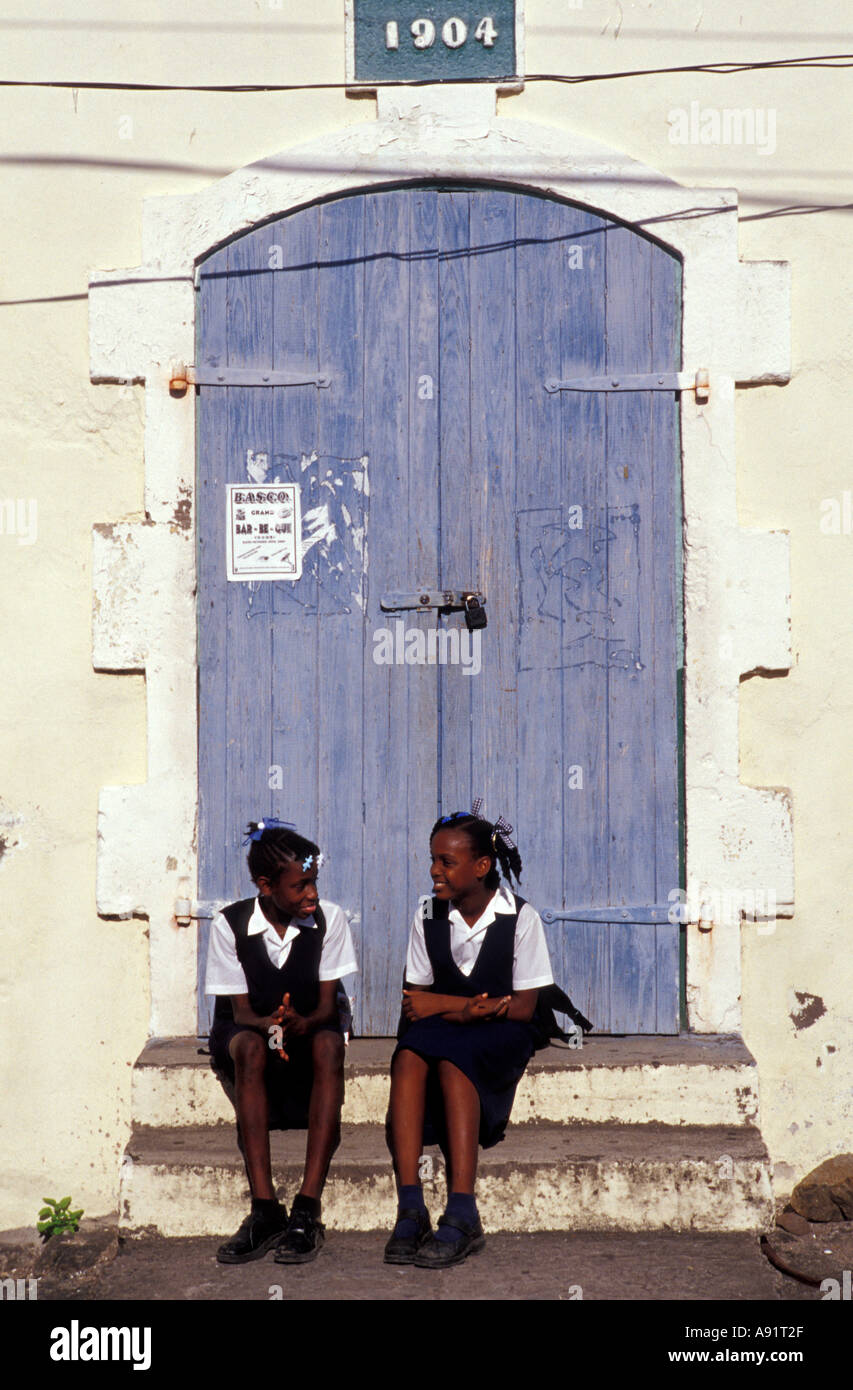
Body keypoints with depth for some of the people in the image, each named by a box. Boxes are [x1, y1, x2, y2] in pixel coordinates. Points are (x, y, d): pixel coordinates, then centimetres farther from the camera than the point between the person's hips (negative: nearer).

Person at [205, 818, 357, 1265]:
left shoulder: (329, 919, -10)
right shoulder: (230, 924, -13)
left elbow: (327, 1004, -11)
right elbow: (240, 1010, -11)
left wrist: (303, 1023, -35)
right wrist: (269, 1025, -36)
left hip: (312, 1027, 1)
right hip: (248, 1027, 0)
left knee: (329, 1044, -35)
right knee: (250, 1047, -37)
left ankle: (307, 1210, -40)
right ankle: (265, 1210, -41)